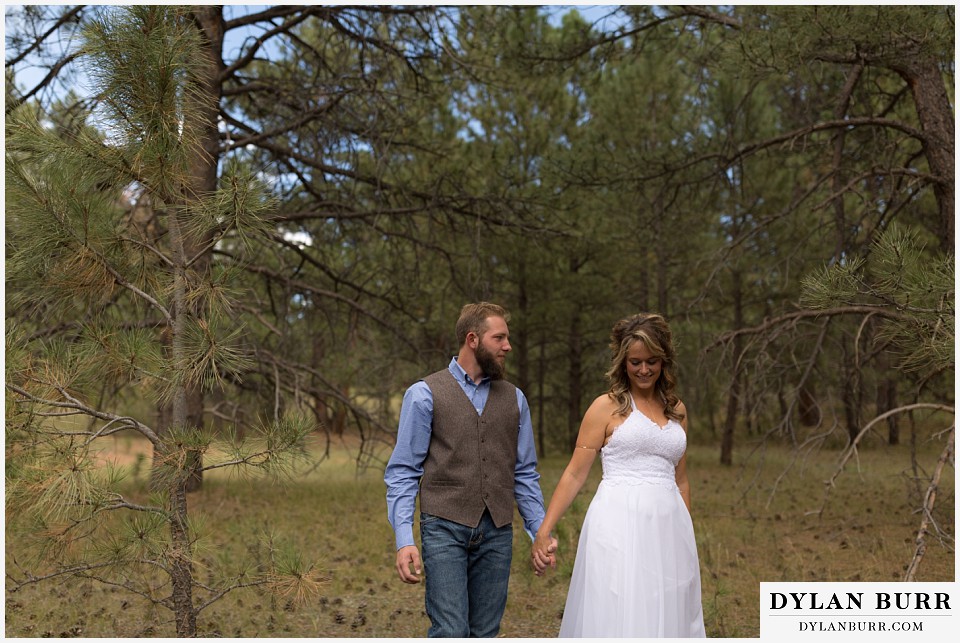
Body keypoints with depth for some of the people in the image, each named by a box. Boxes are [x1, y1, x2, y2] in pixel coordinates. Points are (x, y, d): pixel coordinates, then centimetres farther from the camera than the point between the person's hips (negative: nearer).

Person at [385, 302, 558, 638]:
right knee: (451, 633, -11)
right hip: (445, 529, -4)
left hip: (497, 532, 4)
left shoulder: (514, 398, 11)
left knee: (484, 635, 9)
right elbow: (402, 473, -2)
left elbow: (525, 473, 15)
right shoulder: (425, 394, -1)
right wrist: (404, 539, -11)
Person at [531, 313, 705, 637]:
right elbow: (574, 474, -1)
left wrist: (687, 536, 19)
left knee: (666, 618, 8)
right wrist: (543, 531, -9)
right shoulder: (607, 406, 1)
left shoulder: (677, 410, 15)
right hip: (620, 525, -4)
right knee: (617, 617, -4)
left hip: (668, 526, 5)